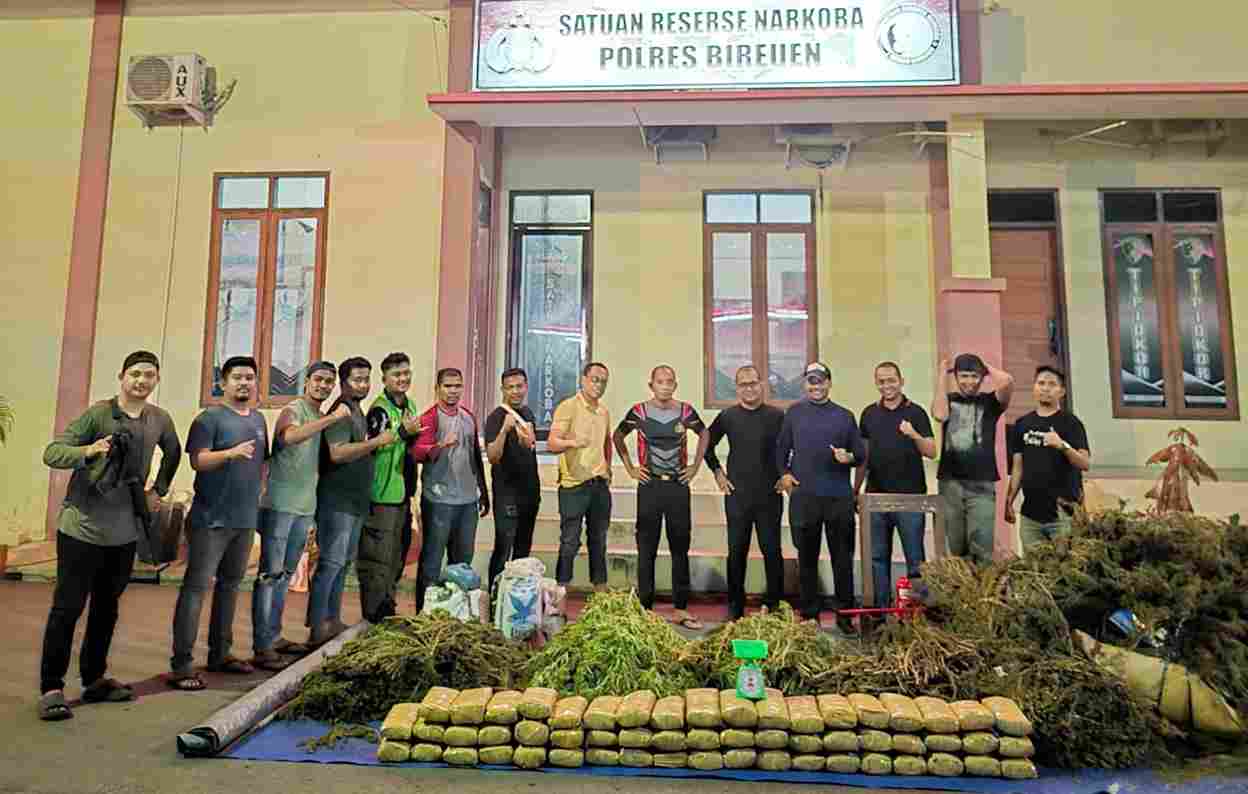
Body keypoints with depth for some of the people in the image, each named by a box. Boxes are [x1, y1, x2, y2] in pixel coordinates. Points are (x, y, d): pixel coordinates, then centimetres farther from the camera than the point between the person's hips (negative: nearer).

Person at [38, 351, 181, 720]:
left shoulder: (160, 420, 3)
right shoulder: (98, 414, -11)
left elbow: (173, 452, 22)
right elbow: (51, 452, -15)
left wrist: (158, 490, 14)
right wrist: (87, 450, -35)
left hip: (124, 532, 5)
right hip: (82, 529, -5)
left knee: (107, 608, 14)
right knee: (67, 608, -1)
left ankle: (95, 680, 26)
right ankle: (51, 689, 10)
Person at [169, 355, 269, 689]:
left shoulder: (258, 419, 13)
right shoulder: (210, 418, -8)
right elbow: (197, 460, -19)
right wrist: (231, 452, -33)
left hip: (245, 519, 7)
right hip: (211, 519, -7)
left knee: (230, 585, 15)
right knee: (196, 587, -5)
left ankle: (220, 654, 26)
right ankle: (181, 664, 1)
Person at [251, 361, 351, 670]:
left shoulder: (322, 417, 16)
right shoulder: (293, 410, -9)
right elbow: (289, 436, -33)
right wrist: (333, 418, -31)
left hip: (304, 506, 8)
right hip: (280, 504, -8)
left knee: (285, 575, 14)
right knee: (270, 574, -4)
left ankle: (274, 636, 24)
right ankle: (262, 647, 1)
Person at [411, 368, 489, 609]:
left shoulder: (469, 417, 13)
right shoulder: (430, 417, -6)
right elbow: (418, 452, -19)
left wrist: (483, 492, 20)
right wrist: (442, 445, -38)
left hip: (468, 499, 6)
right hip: (439, 500, -6)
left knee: (464, 559, 13)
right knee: (432, 559, 1)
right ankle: (424, 610, 12)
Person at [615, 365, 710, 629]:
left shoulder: (686, 411, 1)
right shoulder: (639, 412, -2)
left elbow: (704, 434, 17)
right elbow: (617, 436, 11)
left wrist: (695, 466, 8)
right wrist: (630, 468, 4)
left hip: (678, 485, 2)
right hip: (649, 486, -1)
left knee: (680, 548, 7)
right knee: (646, 550, 4)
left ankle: (681, 610, 17)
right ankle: (645, 608, 15)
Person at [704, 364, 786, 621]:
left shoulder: (777, 416, 1)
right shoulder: (727, 417, 4)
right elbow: (707, 444, 16)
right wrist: (717, 472, 8)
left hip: (770, 495, -1)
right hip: (737, 495, 1)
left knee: (772, 551, 3)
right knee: (737, 552, 7)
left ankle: (775, 606, 16)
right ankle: (735, 608, 18)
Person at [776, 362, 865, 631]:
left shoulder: (845, 416, 8)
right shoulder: (794, 413, 8)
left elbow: (861, 453, 10)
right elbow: (782, 447, 13)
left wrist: (849, 457, -12)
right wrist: (784, 473, 0)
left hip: (839, 497, 0)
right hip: (803, 496, 0)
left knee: (843, 558, 4)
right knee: (807, 558, 8)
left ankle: (845, 615, 16)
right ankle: (809, 615, 19)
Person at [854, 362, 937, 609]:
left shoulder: (915, 412, 0)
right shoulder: (869, 414, 9)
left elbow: (932, 452, -6)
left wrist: (914, 435, -25)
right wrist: (855, 491, 12)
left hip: (910, 497, -3)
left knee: (915, 558, 1)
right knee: (878, 557, 10)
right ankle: (880, 609, 19)